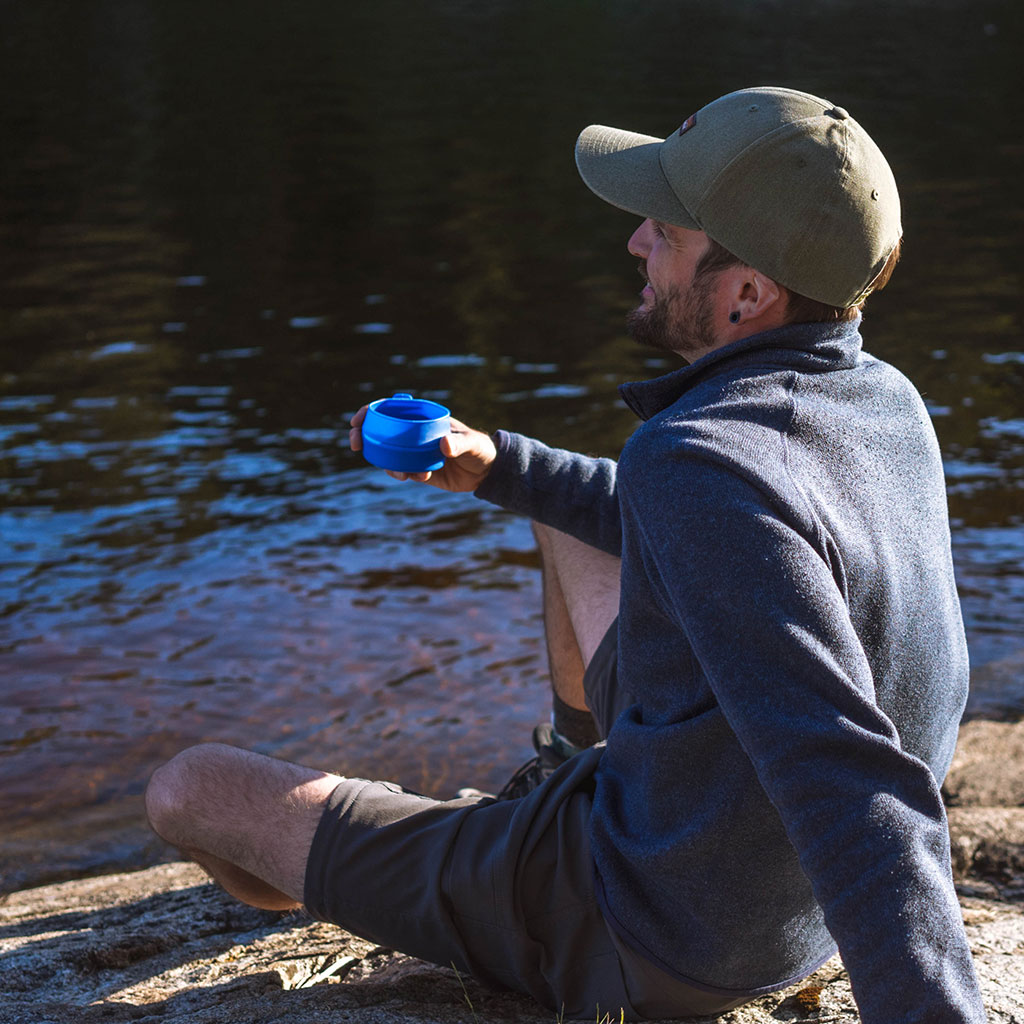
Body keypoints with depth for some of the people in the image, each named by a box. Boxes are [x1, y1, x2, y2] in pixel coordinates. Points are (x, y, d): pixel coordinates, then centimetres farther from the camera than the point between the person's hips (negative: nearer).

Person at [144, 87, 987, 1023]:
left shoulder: (705, 468, -35)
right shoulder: (888, 403, -6)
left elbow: (855, 799, -42)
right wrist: (501, 467, 17)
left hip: (646, 936, -8)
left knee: (192, 789, 5)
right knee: (568, 509, 27)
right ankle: (580, 764, 51)